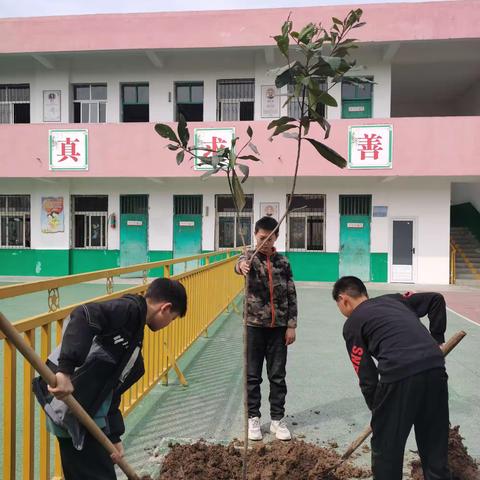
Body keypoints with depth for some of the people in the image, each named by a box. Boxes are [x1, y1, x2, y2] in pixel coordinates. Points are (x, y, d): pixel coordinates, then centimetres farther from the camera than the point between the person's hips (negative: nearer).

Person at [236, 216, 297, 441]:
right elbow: (241, 263, -30)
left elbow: (291, 296, 5)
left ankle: (277, 419, 24)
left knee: (278, 376, 10)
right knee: (252, 375, 8)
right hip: (254, 325, -1)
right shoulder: (250, 256, -3)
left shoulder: (283, 262, 4)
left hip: (278, 327, 2)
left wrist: (291, 325, 0)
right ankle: (253, 418, 23)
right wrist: (241, 265, -54)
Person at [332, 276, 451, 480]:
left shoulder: (352, 324, 11)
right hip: (436, 368, 6)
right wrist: (436, 339, 28)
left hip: (399, 375, -6)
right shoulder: (394, 299, 27)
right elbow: (436, 299, 25)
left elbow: (367, 377, 8)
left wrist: (375, 408, 20)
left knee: (386, 447, 14)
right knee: (435, 445, 21)